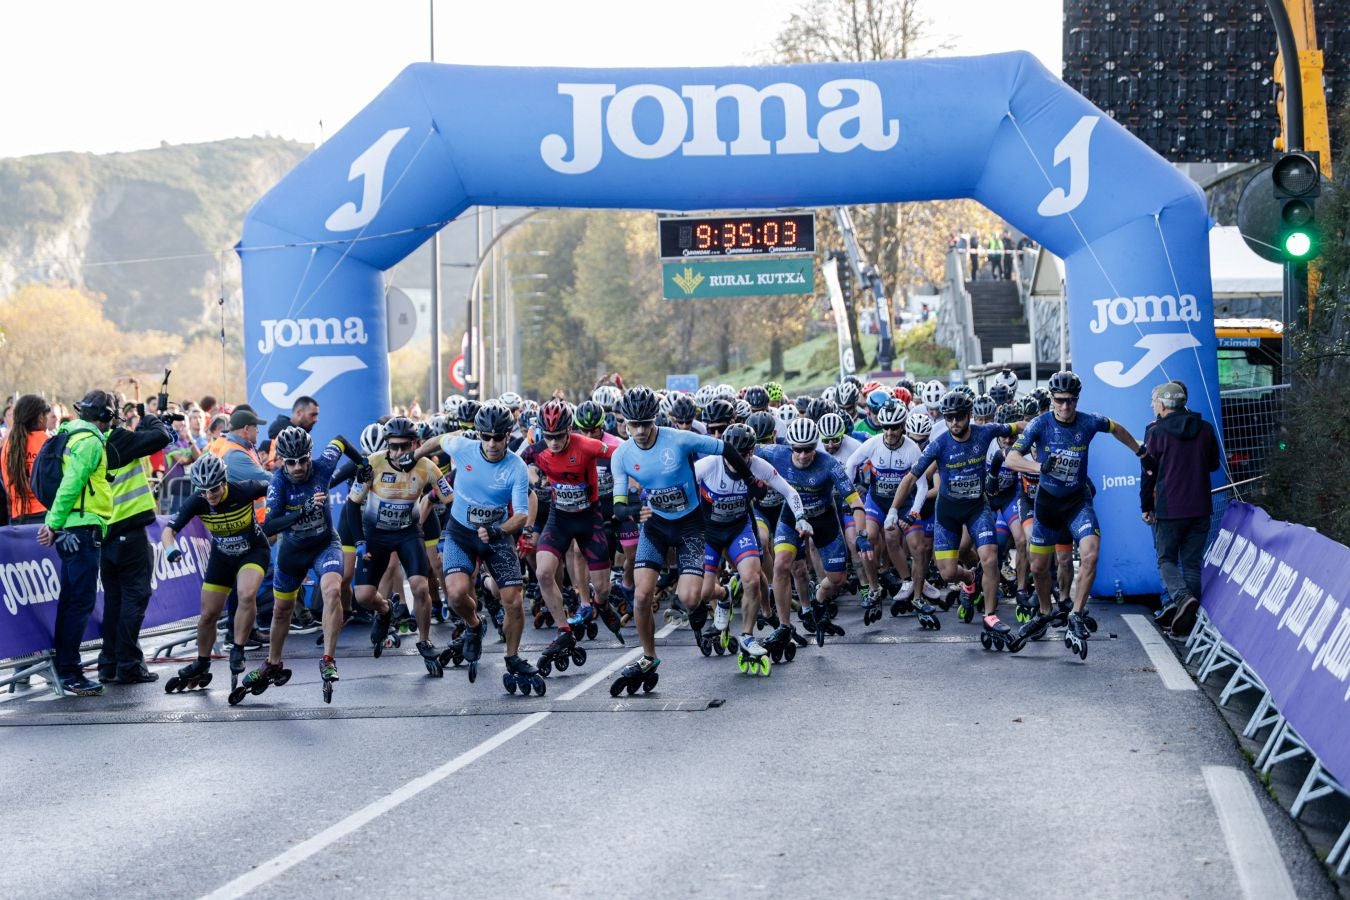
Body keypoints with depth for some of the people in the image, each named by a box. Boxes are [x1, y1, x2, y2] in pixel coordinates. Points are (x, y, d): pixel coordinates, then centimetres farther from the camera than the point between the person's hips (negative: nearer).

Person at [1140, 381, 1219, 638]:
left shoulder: (1156, 431, -7)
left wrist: (1146, 507, 6)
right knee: (1192, 563, 10)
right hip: (1200, 508, 4)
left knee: (1166, 559, 8)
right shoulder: (1204, 429, 5)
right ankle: (1188, 619, 6)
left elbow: (1149, 472, -4)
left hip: (1169, 509, -4)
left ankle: (1182, 597, -20)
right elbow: (1214, 464, 17)